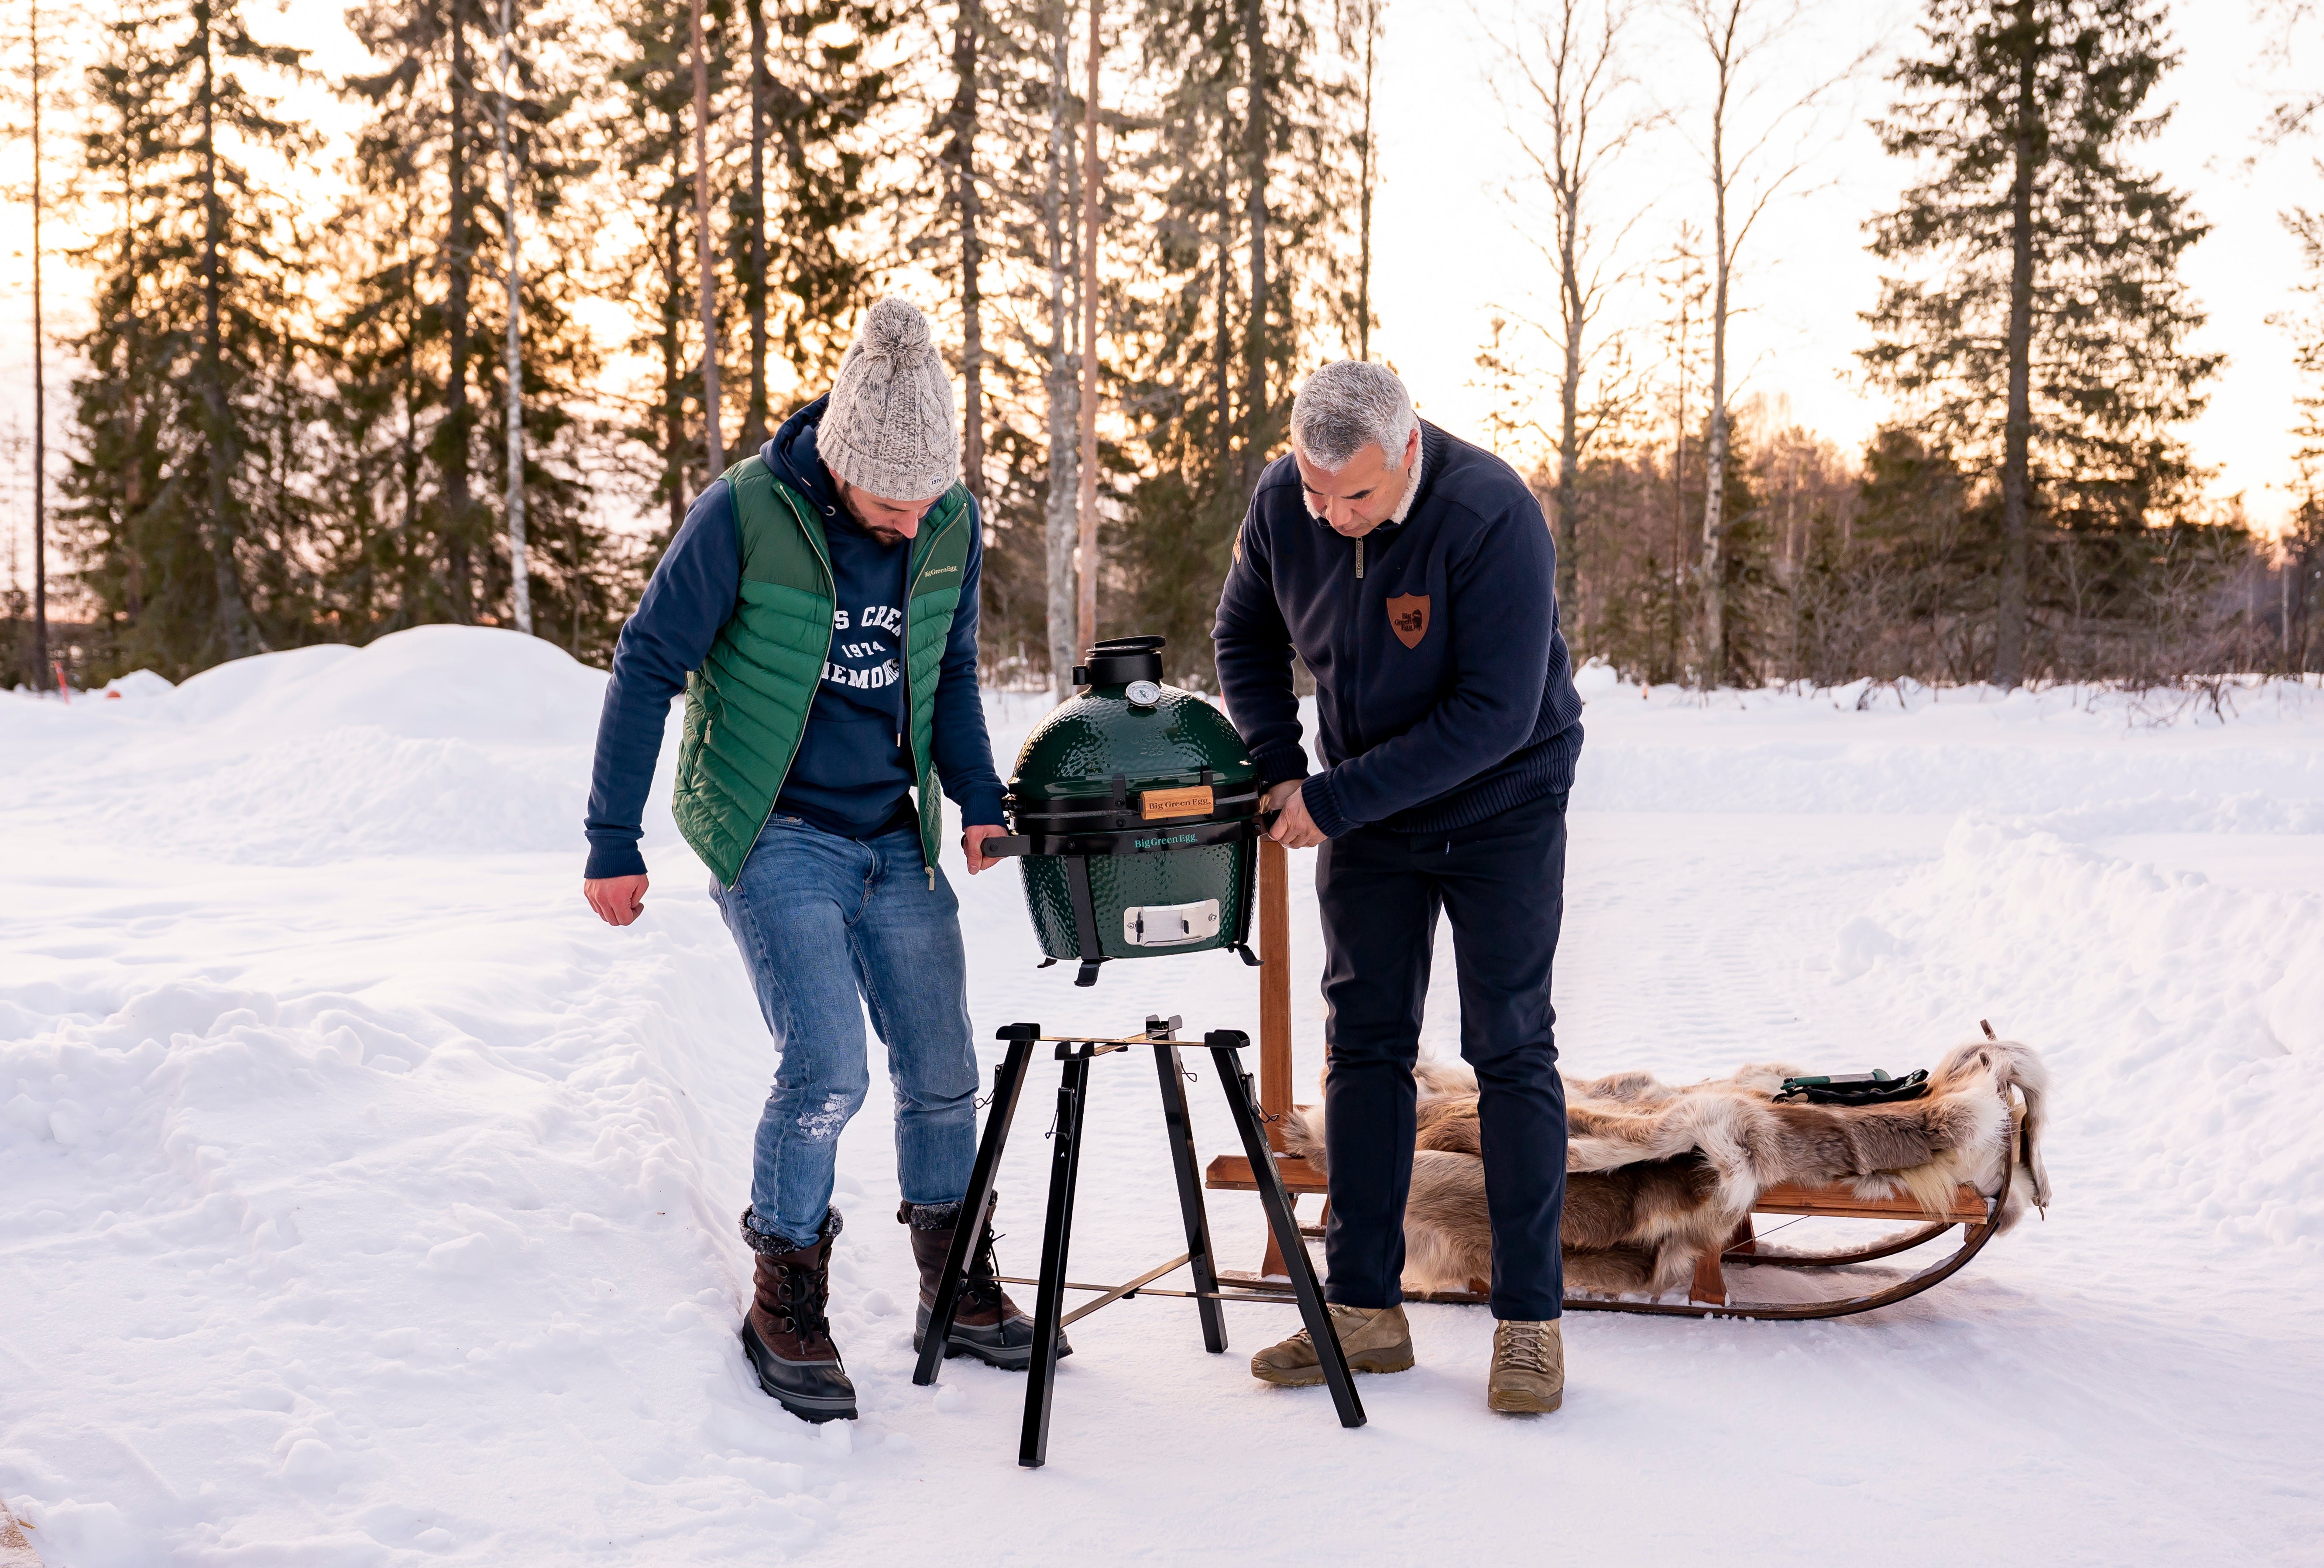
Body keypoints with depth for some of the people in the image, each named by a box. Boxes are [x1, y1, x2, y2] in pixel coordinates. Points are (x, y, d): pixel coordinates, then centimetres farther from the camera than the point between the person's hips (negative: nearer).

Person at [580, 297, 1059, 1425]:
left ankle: (955, 1290, 27)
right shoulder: (744, 515, -18)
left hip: (896, 843, 5)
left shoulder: (955, 527, -4)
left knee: (941, 1071, 8)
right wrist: (614, 844, -9)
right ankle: (784, 1306, 4)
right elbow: (647, 667, -10)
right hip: (773, 836, -5)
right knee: (826, 1067, -15)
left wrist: (979, 800, 0)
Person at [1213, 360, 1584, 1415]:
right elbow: (1246, 637, 6)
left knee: (1510, 1049, -4)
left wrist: (1336, 800, -28)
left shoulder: (1492, 515, -29)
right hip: (1361, 806, 5)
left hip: (1502, 805, -5)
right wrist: (1279, 772, -9)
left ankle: (1529, 1321, 4)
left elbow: (1496, 713, -30)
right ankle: (1363, 1309, 13)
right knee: (1363, 1042, 6)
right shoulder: (1282, 502, -12)